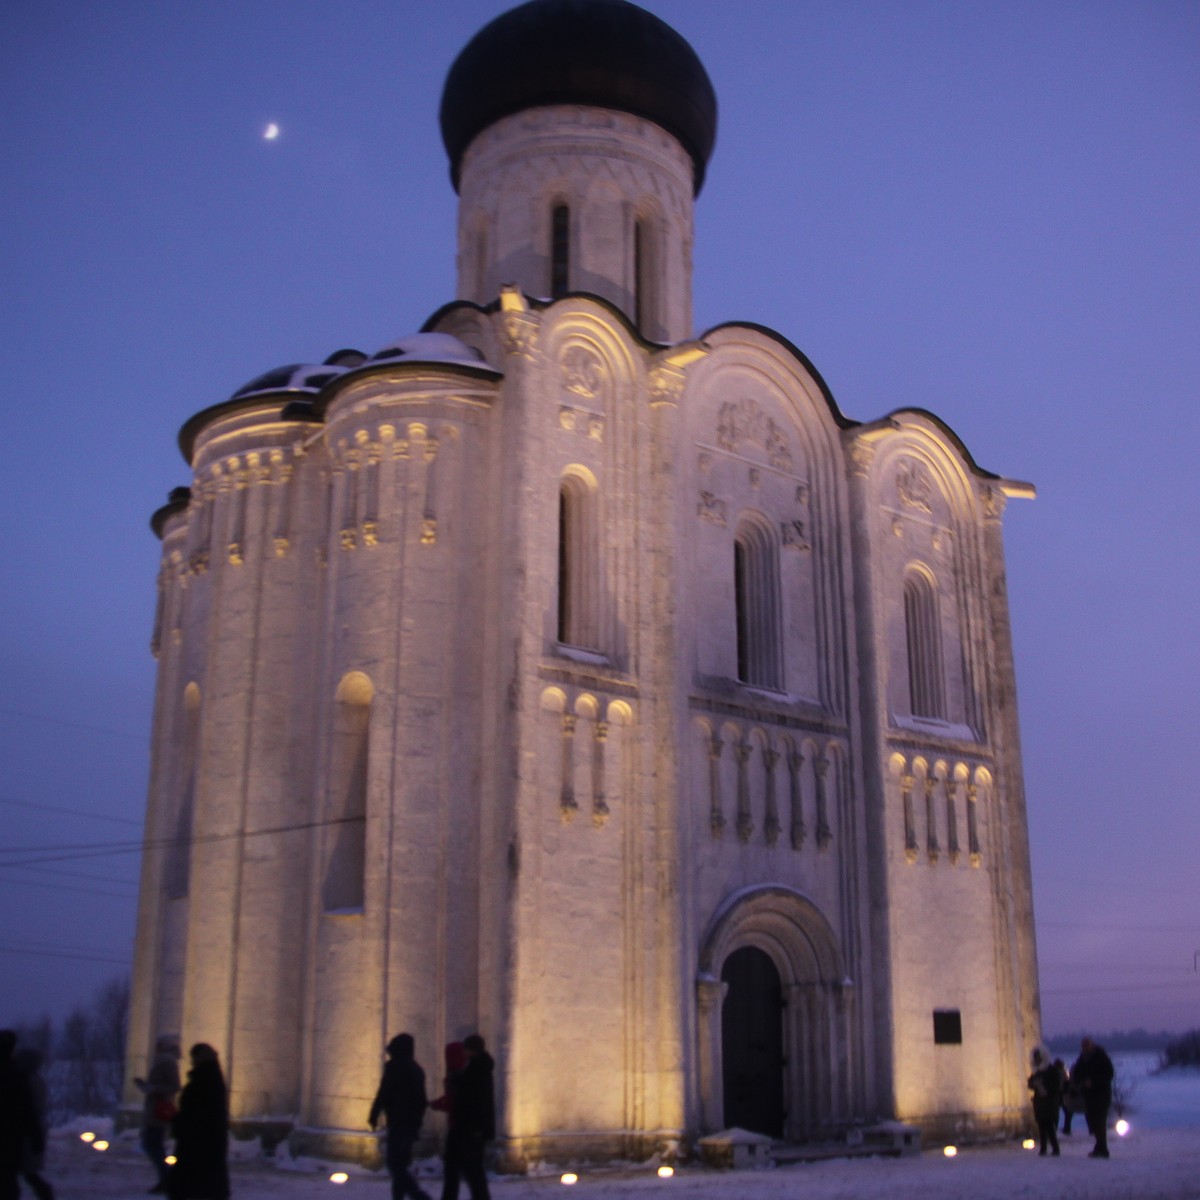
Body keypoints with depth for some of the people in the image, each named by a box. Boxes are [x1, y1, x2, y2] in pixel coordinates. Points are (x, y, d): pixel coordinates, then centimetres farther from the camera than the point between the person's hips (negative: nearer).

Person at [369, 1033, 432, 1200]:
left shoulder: (394, 1066, -7)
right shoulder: (416, 1069, 17)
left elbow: (383, 1093, -13)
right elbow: (422, 1100, 20)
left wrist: (374, 1116, -6)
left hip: (398, 1122, -8)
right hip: (413, 1122, 8)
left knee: (395, 1164, -10)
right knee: (400, 1164, 14)